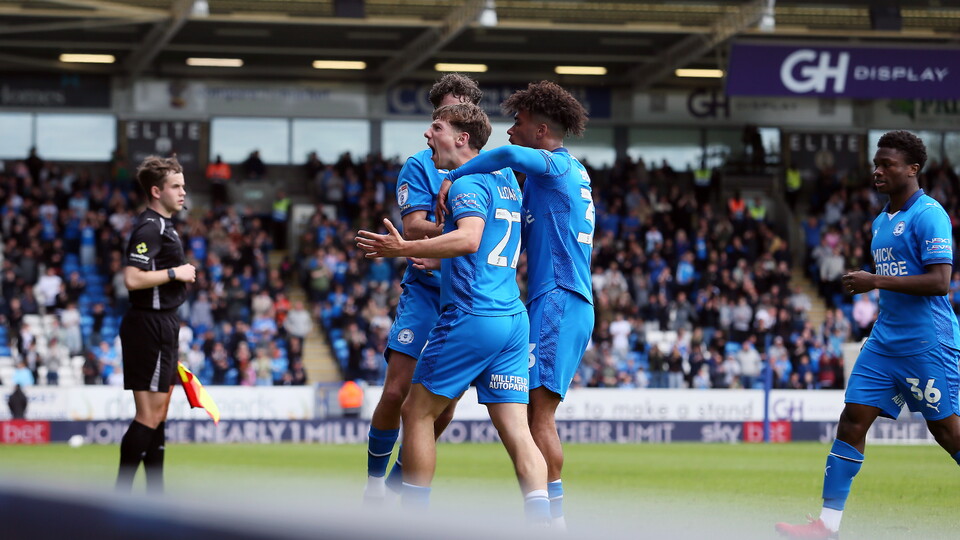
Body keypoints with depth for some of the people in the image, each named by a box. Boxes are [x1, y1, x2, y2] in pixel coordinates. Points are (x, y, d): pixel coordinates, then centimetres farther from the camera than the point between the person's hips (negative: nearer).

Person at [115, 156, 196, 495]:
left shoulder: (163, 226, 17)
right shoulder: (149, 228, -15)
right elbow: (132, 278, -26)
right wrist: (175, 273, -18)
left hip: (162, 325, 11)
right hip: (150, 325, -11)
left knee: (158, 412, 13)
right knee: (150, 414, -11)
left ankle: (156, 495, 19)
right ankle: (120, 494, -9)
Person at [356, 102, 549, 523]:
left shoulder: (468, 181, -8)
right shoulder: (505, 180, 19)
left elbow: (470, 238, -27)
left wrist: (406, 249, -28)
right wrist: (437, 259, 34)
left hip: (471, 316, -8)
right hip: (513, 318, 8)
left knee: (417, 411, 5)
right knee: (515, 431, 1)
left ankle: (412, 519, 7)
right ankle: (541, 520, -11)